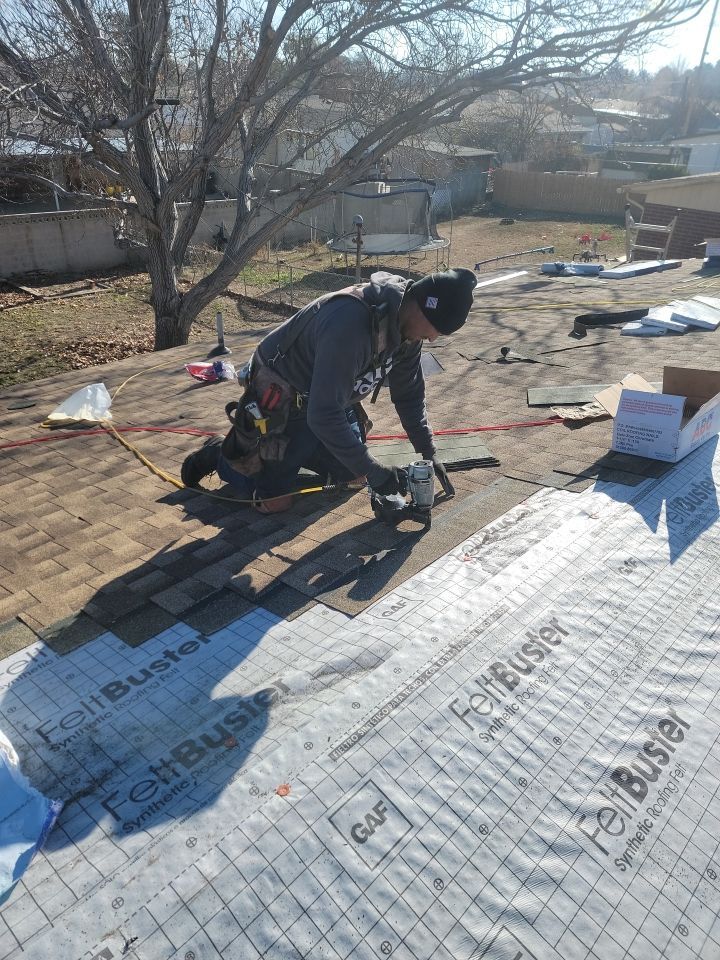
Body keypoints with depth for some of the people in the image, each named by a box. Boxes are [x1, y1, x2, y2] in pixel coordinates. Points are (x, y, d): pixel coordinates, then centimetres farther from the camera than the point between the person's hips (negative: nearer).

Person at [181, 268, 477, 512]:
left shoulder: (407, 324, -10)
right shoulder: (351, 324, -38)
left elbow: (409, 395, 3)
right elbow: (323, 416, -37)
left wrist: (428, 452, -3)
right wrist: (374, 472, -31)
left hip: (330, 399, 8)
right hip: (281, 398, -8)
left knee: (351, 472, 12)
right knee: (274, 501, -7)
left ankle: (292, 450, 30)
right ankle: (221, 454, 19)